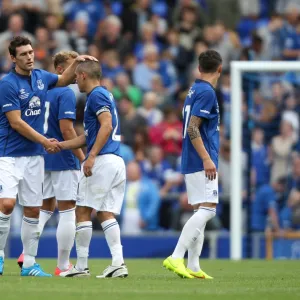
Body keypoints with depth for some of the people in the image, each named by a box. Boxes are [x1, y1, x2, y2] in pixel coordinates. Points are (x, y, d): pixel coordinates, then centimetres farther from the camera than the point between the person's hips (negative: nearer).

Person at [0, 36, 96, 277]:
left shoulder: (41, 76, 7)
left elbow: (64, 80, 28)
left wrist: (77, 63, 11)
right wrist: (44, 141, -13)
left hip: (35, 156, 6)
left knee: (33, 210, 5)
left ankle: (29, 264, 11)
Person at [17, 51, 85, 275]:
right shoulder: (66, 94, -14)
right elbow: (66, 130, -21)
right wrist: (82, 157, -15)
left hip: (44, 157, 8)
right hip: (64, 161, -8)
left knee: (46, 207, 16)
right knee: (67, 211, 0)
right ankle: (63, 266, 3)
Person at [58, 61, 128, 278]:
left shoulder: (96, 95, -7)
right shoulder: (106, 95, 23)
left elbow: (106, 126, -21)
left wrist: (91, 157, -24)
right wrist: (60, 145, 25)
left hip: (102, 160, -9)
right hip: (117, 162, 9)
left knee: (83, 211, -2)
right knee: (106, 214, 6)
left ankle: (82, 266, -1)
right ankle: (118, 263, -5)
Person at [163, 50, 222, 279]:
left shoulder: (194, 91, 16)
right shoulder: (207, 92, -12)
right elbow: (193, 128, -19)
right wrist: (207, 159, -22)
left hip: (192, 163, 10)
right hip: (201, 163, -10)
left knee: (201, 211, 11)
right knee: (207, 209, -14)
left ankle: (193, 267, 9)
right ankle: (176, 257, -22)